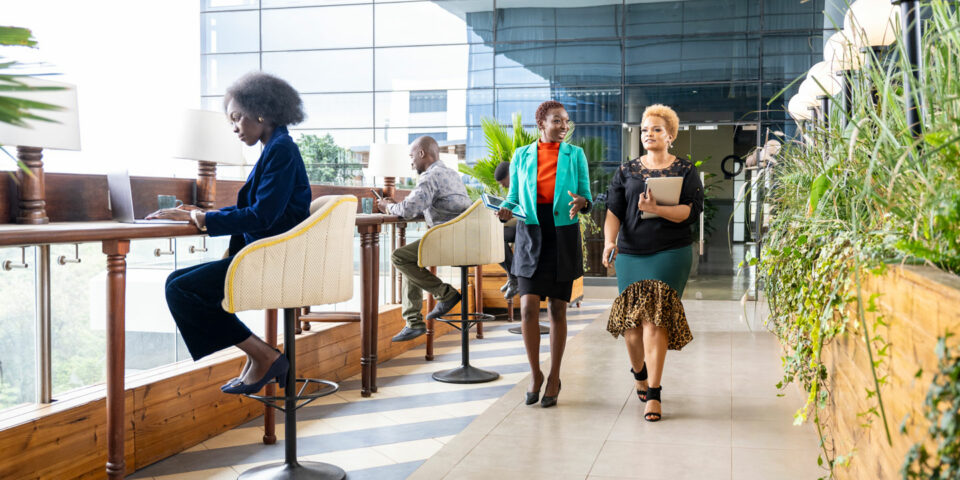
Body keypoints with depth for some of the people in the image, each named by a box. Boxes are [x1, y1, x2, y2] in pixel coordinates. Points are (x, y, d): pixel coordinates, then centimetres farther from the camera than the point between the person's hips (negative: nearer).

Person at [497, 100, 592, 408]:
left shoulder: (575, 155, 4)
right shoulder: (521, 156, 6)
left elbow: (587, 198, 4)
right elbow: (514, 197, 11)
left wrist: (581, 203, -19)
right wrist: (505, 211, -11)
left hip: (564, 236, 0)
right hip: (530, 236, 0)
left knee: (557, 309, 4)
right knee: (528, 307, -9)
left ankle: (554, 377, 18)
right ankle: (535, 373, 10)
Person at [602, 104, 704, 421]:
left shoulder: (686, 171, 6)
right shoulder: (626, 172, 12)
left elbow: (691, 211, -6)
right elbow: (613, 211, 2)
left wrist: (655, 209, -21)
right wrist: (609, 241, -16)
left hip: (670, 252, -2)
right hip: (631, 253, 3)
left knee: (655, 317, -12)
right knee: (631, 318, 2)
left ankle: (653, 394, -6)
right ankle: (638, 372, 32)